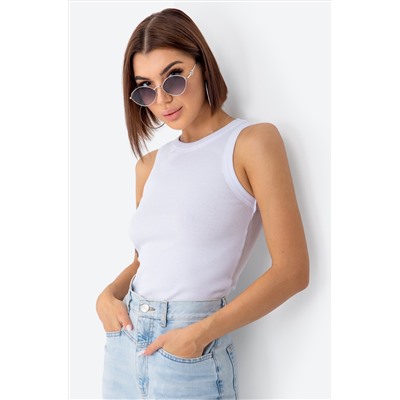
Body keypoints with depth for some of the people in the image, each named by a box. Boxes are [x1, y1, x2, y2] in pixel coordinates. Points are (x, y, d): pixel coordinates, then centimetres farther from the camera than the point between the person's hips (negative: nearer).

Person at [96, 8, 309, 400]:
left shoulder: (253, 142, -8)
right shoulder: (149, 165, 8)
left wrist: (204, 332, -18)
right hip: (123, 343, 5)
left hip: (190, 353, -5)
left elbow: (292, 270, -13)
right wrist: (108, 294, 0)